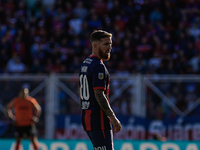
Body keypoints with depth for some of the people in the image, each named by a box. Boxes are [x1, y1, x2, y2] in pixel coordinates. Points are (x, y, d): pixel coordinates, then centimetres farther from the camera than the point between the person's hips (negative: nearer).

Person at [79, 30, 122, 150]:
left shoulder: (85, 64, 17)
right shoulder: (98, 66, -14)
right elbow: (99, 95, -20)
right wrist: (113, 118, -18)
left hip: (86, 116, 10)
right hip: (98, 119, -10)